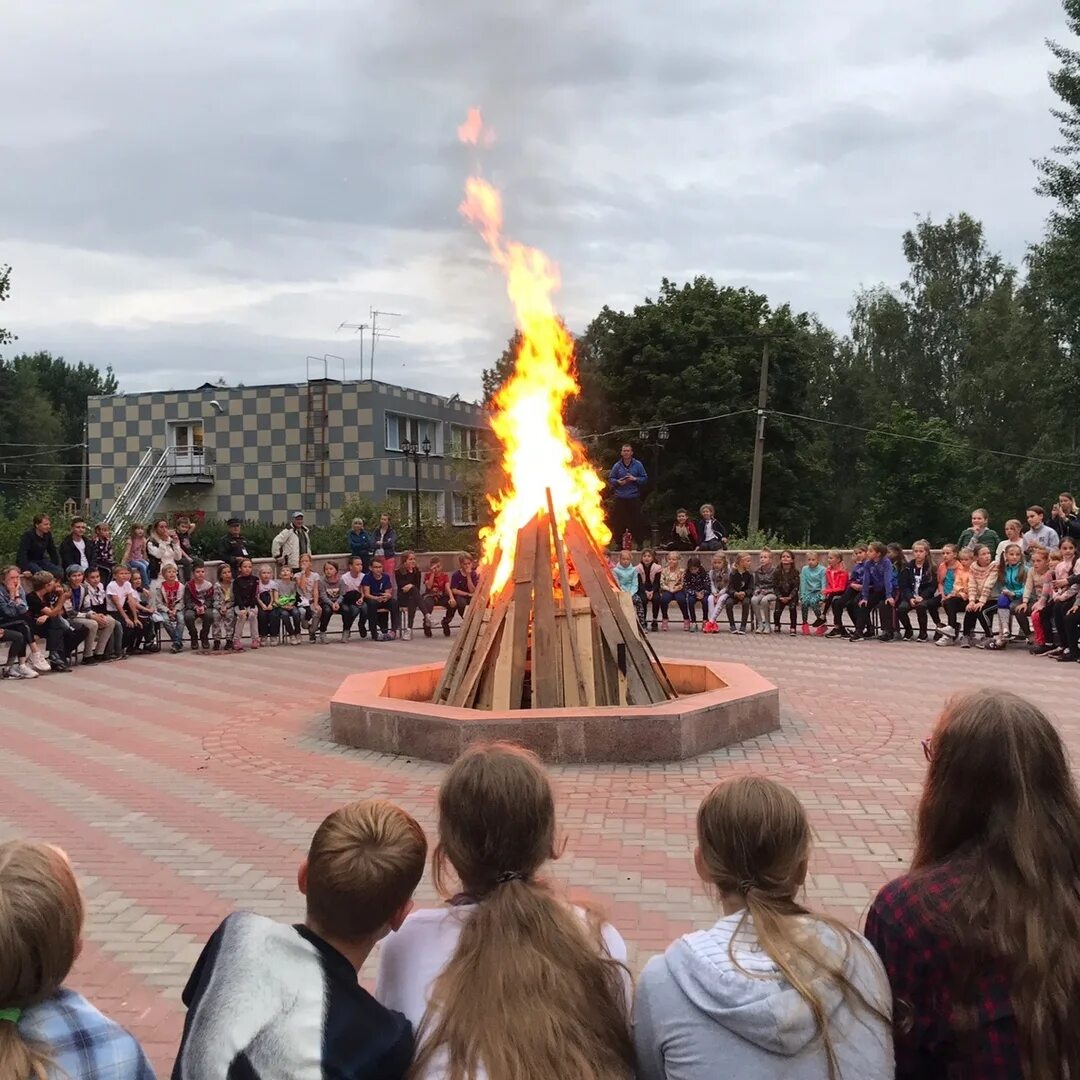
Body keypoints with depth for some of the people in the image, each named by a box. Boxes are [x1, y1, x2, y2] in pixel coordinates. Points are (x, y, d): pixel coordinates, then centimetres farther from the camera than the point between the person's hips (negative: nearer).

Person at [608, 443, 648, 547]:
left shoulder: (638, 465, 3)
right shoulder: (617, 466, 6)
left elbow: (645, 479, 4)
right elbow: (610, 479, 10)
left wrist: (634, 479, -12)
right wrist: (618, 482, -9)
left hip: (634, 498, -1)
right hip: (619, 499, 1)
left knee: (637, 521, -1)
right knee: (618, 523, 1)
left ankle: (639, 543, 10)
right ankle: (619, 543, 11)